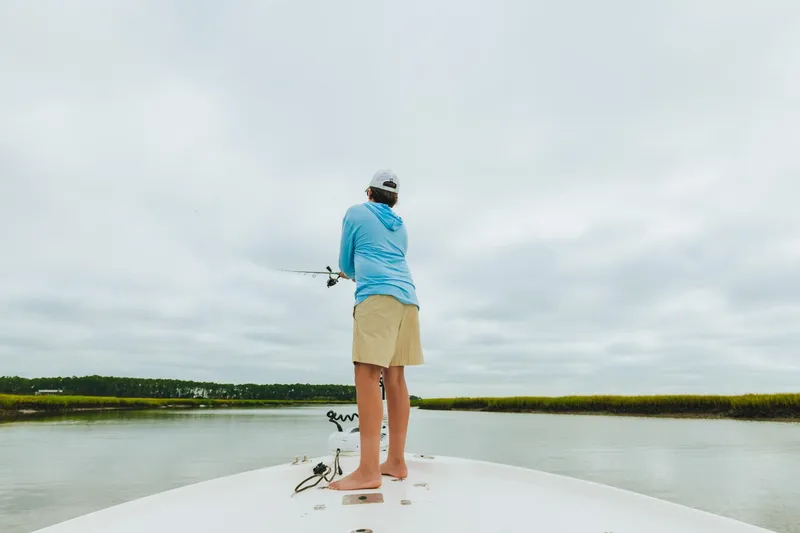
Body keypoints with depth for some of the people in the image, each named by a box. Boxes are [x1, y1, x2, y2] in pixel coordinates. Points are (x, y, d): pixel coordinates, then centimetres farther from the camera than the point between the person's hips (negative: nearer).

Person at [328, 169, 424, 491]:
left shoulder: (355, 213, 12)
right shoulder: (401, 227, 27)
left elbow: (345, 264, 18)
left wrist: (350, 273, 40)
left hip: (377, 296, -7)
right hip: (407, 297, 7)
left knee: (367, 373, -13)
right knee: (394, 376, 6)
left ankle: (368, 470, -20)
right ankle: (396, 461, 7)